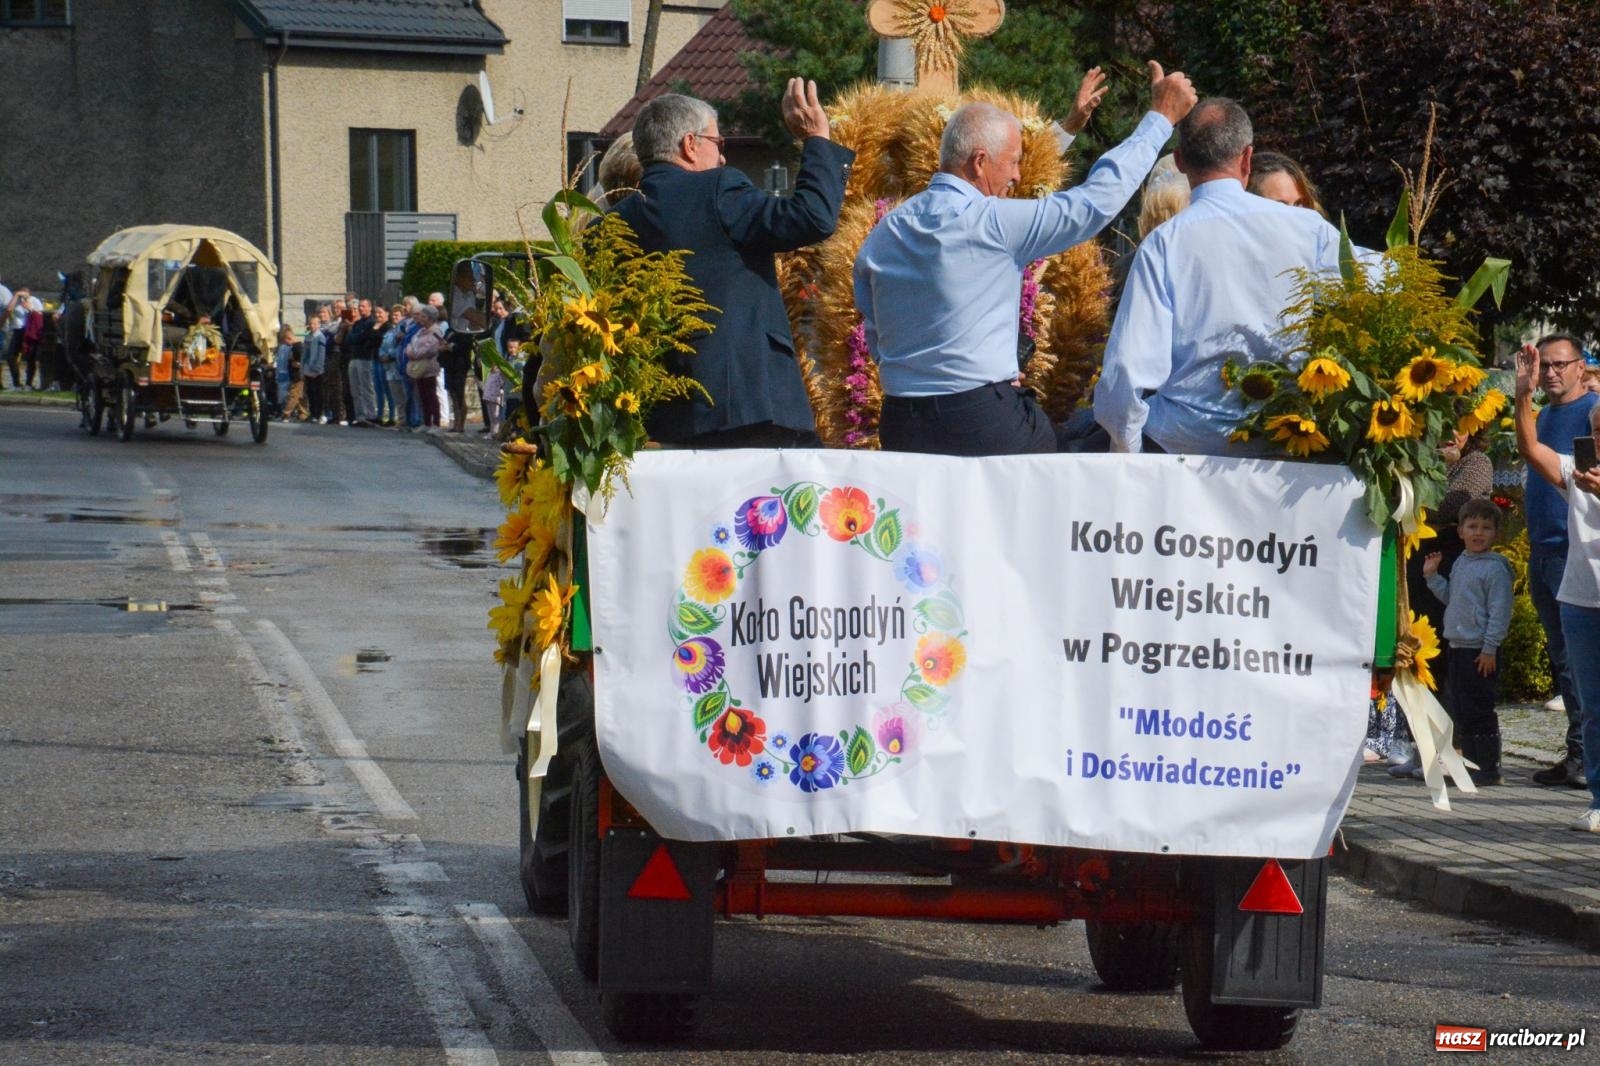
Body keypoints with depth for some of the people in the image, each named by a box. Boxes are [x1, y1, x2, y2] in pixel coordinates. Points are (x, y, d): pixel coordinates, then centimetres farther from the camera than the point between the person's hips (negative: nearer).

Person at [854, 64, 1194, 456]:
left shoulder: (883, 234, 9)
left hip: (900, 424, 7)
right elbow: (1098, 198, -7)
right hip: (985, 421, -7)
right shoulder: (993, 224, -11)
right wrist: (1162, 116, 2)